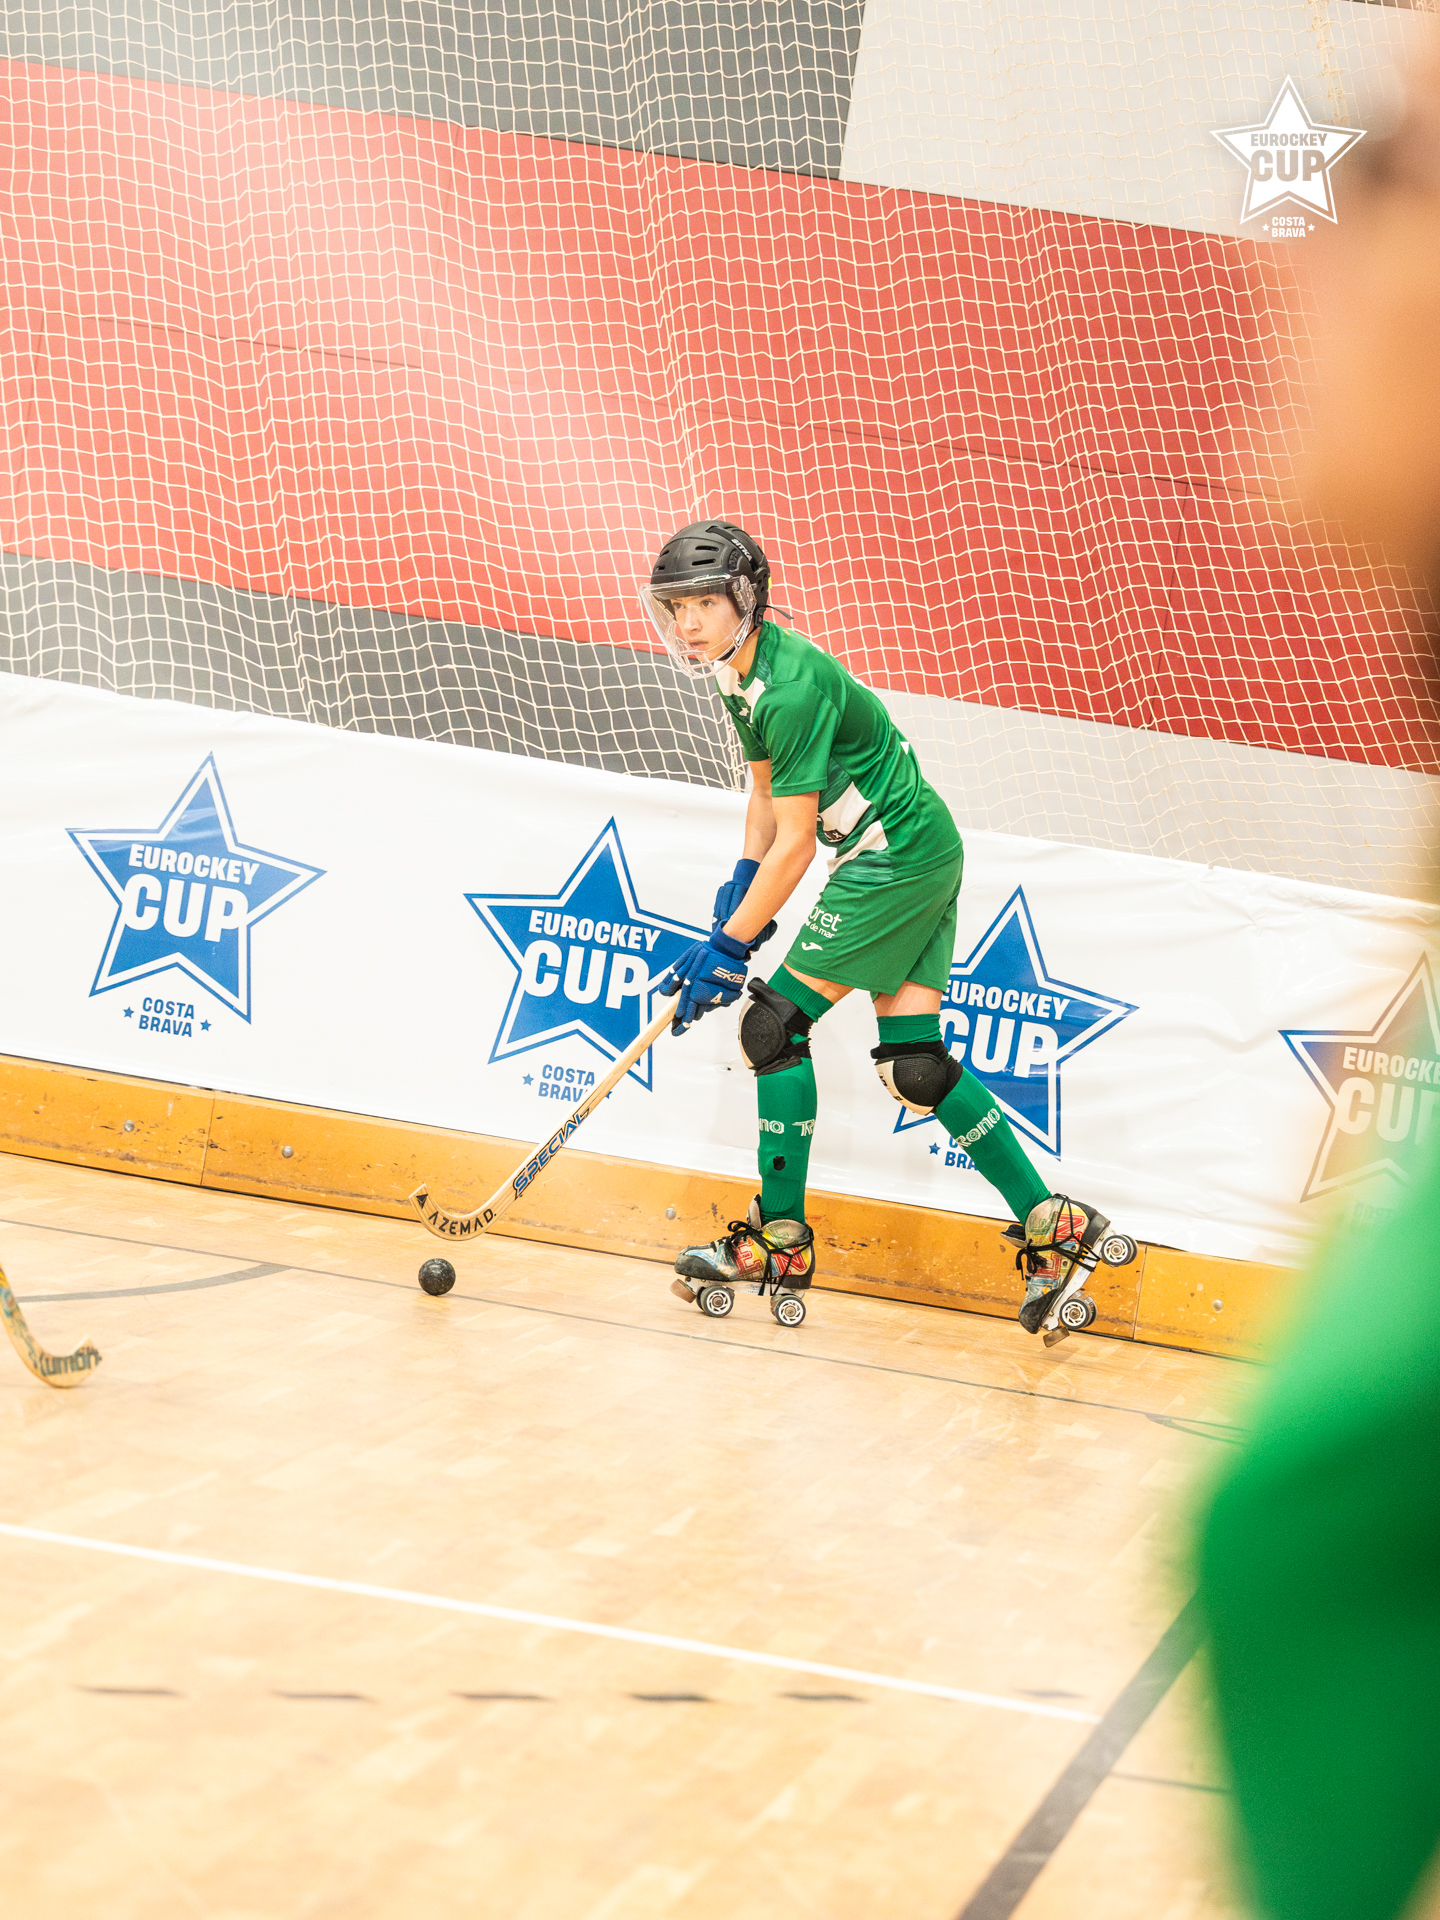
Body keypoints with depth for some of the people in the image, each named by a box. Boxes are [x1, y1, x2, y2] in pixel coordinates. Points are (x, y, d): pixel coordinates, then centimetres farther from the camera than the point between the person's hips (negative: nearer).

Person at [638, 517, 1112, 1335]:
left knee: (776, 1022, -8)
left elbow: (795, 842, -21)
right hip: (922, 856, 10)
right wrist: (741, 884, 12)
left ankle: (781, 1242, -1)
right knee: (914, 1064, 6)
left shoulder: (794, 686, -23)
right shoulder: (746, 669, 7)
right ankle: (1053, 1225, 9)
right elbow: (767, 789, 21)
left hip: (899, 859, -10)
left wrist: (729, 945, -17)